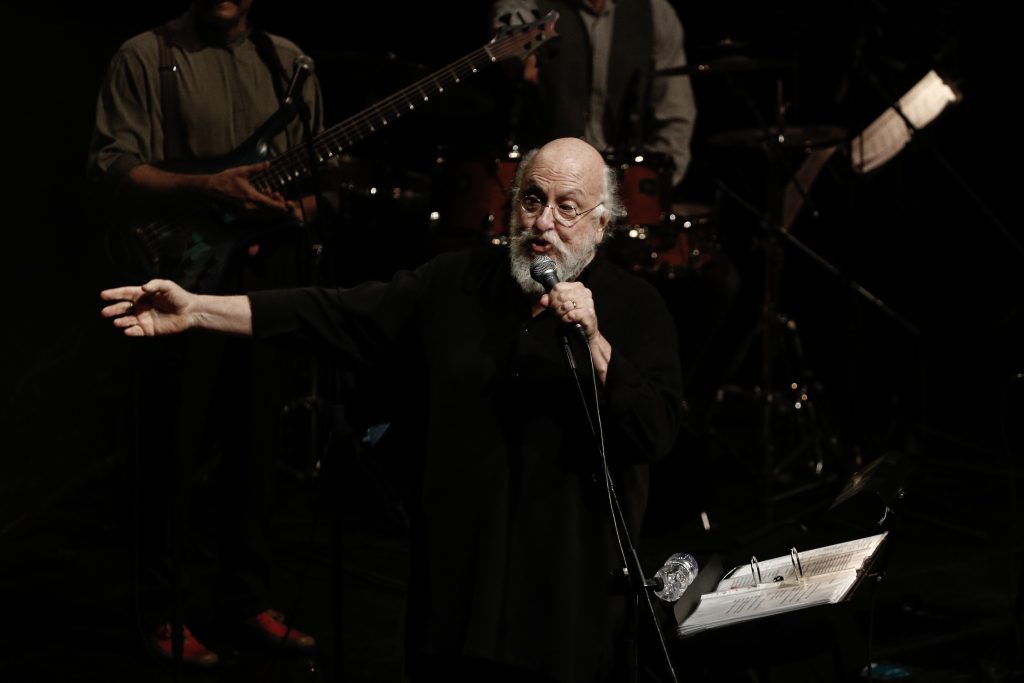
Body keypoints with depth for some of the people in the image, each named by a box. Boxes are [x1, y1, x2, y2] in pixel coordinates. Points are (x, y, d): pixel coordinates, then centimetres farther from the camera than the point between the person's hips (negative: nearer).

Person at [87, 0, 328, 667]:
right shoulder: (147, 57, -2)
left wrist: (299, 206, -7)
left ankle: (248, 597, 25)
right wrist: (207, 189, -23)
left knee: (257, 448, 11)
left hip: (268, 276, 4)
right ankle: (168, 612, 12)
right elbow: (112, 169, -11)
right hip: (181, 274, -4)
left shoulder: (288, 62, 12)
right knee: (175, 454, 0)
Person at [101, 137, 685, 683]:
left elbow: (659, 434, -14)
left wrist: (593, 342, -25)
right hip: (457, 581, 3)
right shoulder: (457, 282, 6)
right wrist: (198, 309, -8)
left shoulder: (635, 307, -3)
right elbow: (332, 314, 0)